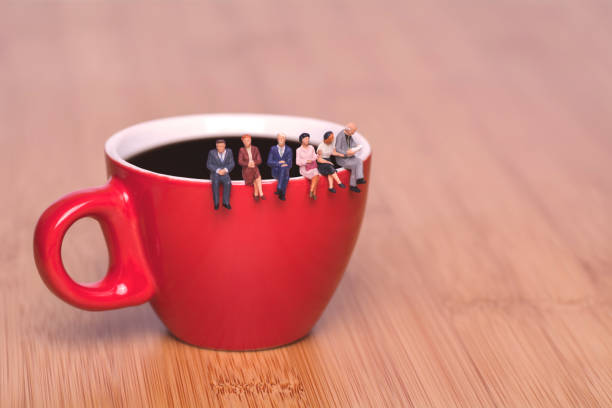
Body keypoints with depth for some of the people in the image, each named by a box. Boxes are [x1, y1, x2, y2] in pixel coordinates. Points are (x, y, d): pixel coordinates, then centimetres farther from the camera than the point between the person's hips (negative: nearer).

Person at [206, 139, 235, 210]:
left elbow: (232, 164, -2)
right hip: (215, 174, -1)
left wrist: (225, 170, -21)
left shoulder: (229, 152, 0)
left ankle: (226, 202, -21)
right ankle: (216, 203, -25)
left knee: (228, 183, -32)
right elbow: (209, 165, -7)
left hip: (225, 174, 1)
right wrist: (218, 170, -21)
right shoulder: (212, 153, -5)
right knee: (215, 182, -35)